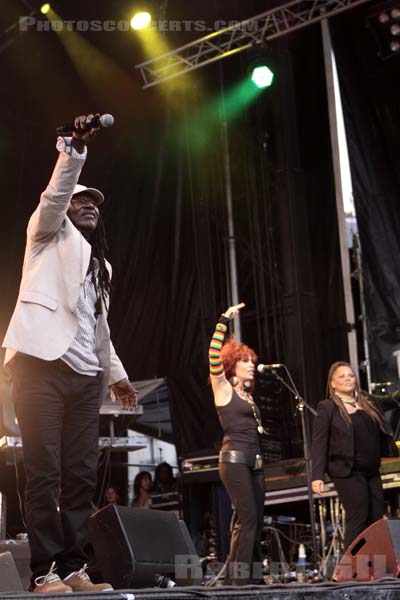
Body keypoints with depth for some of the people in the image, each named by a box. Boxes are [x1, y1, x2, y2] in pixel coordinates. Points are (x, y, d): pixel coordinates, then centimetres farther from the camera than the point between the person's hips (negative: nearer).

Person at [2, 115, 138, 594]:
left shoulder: (101, 265, 30)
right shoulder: (50, 233, 13)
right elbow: (55, 194, -7)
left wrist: (116, 373, 20)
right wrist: (74, 148, -21)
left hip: (84, 374, 6)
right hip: (42, 363, -6)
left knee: (81, 474, 0)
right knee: (44, 472, -10)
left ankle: (72, 567, 3)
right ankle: (44, 571, -8)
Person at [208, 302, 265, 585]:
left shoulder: (247, 395, 19)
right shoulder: (223, 389, 0)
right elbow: (214, 357, -14)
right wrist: (224, 321, -15)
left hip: (254, 461, 8)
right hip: (235, 460, -8)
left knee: (257, 520, 5)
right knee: (247, 518, -13)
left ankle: (250, 575, 9)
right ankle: (237, 576, -9)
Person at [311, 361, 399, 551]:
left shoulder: (368, 402, 14)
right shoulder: (327, 408, -2)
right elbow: (318, 444, -7)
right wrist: (317, 476, -15)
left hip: (372, 472, 6)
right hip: (347, 472, -6)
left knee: (377, 519, 5)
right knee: (358, 518, -10)